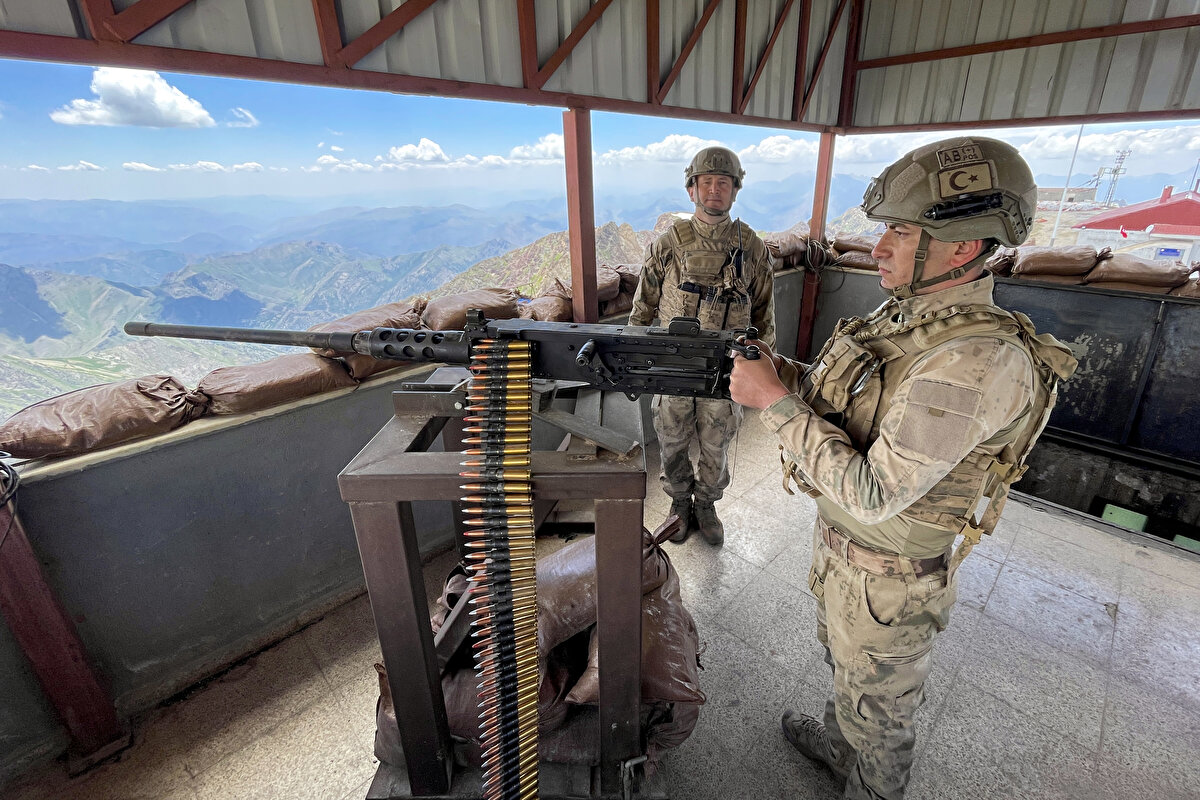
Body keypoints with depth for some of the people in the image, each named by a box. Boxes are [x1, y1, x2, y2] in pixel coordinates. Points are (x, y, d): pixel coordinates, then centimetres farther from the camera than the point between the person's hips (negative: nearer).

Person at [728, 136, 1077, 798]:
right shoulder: (904, 312, -4)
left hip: (884, 576, -8)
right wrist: (774, 369, -11)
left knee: (877, 701, 21)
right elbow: (837, 399, 6)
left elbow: (872, 493, -33)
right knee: (844, 662, 33)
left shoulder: (976, 359, -32)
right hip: (838, 538, 9)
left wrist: (772, 400, -32)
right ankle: (839, 743, 62)